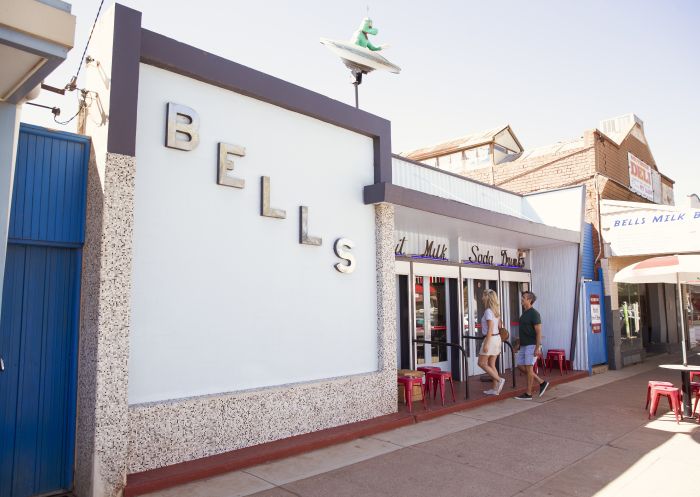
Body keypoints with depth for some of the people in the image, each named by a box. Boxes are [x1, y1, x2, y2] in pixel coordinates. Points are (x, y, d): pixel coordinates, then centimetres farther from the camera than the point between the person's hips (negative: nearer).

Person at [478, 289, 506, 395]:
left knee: (482, 363, 1)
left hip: (491, 339, -9)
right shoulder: (495, 310, 11)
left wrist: (486, 344, -20)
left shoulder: (488, 311, -15)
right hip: (497, 338, 9)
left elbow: (490, 329, -20)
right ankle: (495, 389, 12)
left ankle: (499, 380, -4)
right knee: (491, 364, 11)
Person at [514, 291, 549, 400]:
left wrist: (537, 348, -22)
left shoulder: (534, 313, -14)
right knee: (520, 366, 7)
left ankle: (528, 394, 3)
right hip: (524, 345, 9)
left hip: (532, 345, -9)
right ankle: (541, 382, 18)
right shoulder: (525, 313, 14)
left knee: (528, 368, -6)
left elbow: (539, 332, -17)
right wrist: (520, 344, 21)